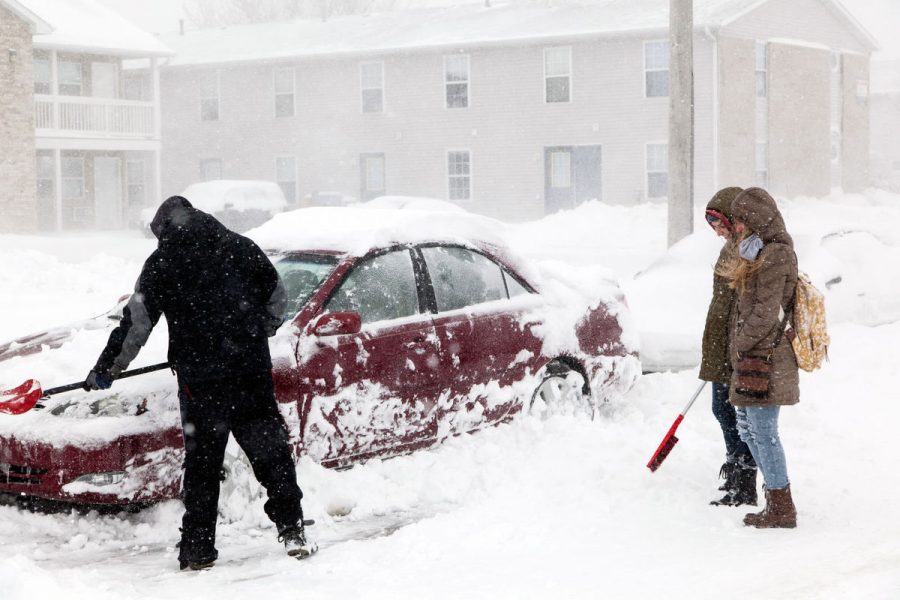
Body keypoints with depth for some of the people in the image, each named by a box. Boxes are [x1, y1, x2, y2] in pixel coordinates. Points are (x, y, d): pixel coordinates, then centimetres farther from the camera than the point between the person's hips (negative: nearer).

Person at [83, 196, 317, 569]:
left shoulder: (161, 264, 3)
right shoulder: (241, 247, 10)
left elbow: (135, 324, 3)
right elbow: (277, 297, 16)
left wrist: (106, 370, 13)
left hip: (199, 376, -1)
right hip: (251, 370, 2)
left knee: (202, 461, 5)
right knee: (269, 447, 7)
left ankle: (197, 551, 7)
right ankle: (292, 530, 3)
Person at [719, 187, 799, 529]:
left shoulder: (776, 256, -15)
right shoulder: (758, 253, 17)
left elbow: (768, 312, -19)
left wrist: (740, 343, -10)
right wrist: (738, 347, 15)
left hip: (766, 359, -10)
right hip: (751, 358, 10)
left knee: (763, 431, -6)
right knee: (747, 427, 15)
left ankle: (782, 509, 1)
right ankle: (778, 503, 21)